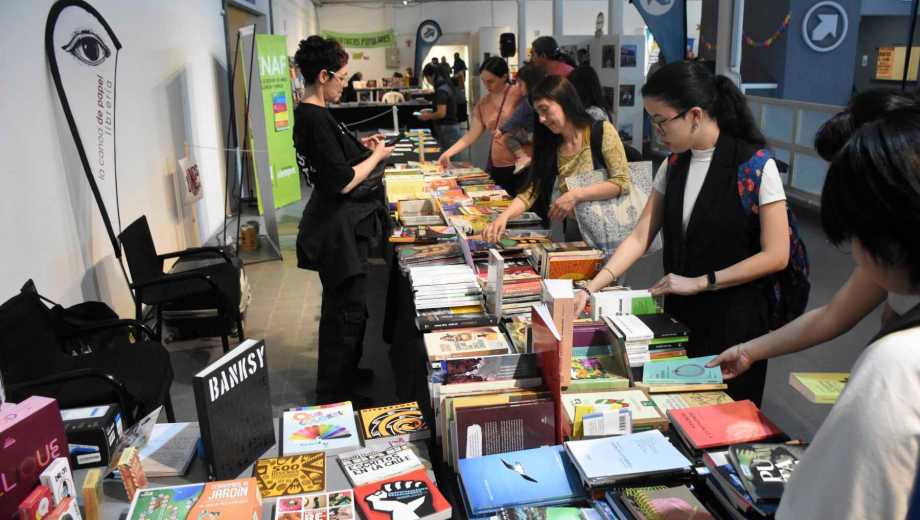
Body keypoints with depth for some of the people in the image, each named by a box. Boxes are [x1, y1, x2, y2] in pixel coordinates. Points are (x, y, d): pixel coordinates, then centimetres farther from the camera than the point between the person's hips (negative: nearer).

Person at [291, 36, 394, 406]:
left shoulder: (308, 113, 8)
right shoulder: (317, 119, -22)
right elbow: (342, 182, -25)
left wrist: (359, 148, 10)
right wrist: (377, 155, -11)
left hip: (335, 223, 10)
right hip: (339, 229, -10)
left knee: (343, 305, 23)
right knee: (346, 310, 1)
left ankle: (344, 371, 41)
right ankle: (333, 395, 15)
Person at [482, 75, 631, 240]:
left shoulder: (602, 131, -5)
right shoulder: (550, 145, 8)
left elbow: (622, 183, -12)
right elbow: (531, 192, 1)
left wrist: (575, 195, -21)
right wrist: (504, 216, -16)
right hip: (574, 231, 5)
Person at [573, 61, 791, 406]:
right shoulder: (674, 165, 3)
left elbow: (776, 256, -14)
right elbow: (640, 238, 2)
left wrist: (699, 282, -16)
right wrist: (590, 289, -8)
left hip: (734, 321, -5)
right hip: (680, 315, 5)